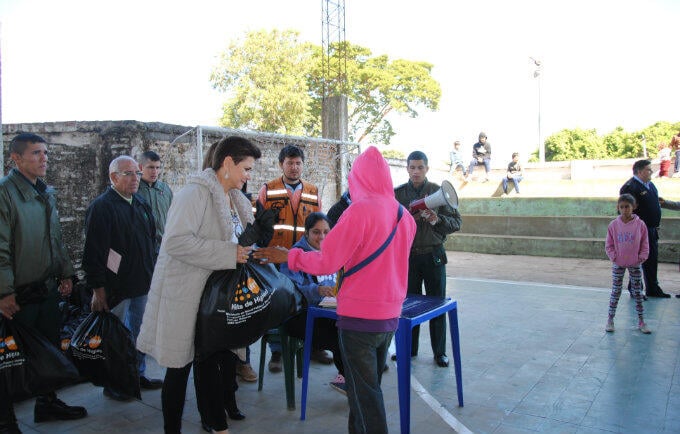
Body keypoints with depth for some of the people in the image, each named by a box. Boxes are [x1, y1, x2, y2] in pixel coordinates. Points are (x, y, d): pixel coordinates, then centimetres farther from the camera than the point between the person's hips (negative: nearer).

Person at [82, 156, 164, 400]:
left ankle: (138, 375, 31)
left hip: (143, 284, 7)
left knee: (140, 333, 16)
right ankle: (112, 384, 20)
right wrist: (98, 289, -18)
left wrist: (153, 275, 16)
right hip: (116, 287, -7)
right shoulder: (101, 206, -12)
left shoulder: (141, 204, 11)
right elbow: (93, 252, -15)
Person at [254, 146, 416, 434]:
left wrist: (287, 256, -4)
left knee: (364, 393, 5)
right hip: (390, 315, 7)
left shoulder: (360, 210, -17)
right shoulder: (404, 215, 3)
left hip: (359, 317, -7)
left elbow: (327, 262, -17)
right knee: (371, 386, 21)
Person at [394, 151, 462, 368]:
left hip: (433, 254, 0)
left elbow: (456, 222, 1)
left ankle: (439, 352, 17)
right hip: (407, 254, 0)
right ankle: (409, 349, 21)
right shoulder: (397, 193, 4)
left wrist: (437, 220, -17)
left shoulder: (438, 191, 3)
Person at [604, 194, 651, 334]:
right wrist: (613, 257, -8)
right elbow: (609, 245, 2)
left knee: (638, 292, 9)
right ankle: (610, 320, 13)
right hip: (618, 264, 0)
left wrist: (642, 257, -9)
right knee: (615, 291, 5)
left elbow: (645, 244, 1)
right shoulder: (614, 225, -5)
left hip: (635, 264, 0)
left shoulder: (640, 224, -6)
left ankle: (641, 321, 21)